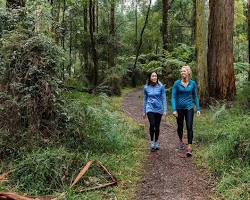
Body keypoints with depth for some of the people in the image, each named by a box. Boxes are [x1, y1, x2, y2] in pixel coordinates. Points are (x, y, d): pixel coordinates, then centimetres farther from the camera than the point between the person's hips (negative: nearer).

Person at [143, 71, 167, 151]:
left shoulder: (161, 87, -4)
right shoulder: (146, 87, 1)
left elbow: (164, 98, -1)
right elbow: (145, 99, 10)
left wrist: (165, 110, -6)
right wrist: (144, 111, 12)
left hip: (158, 109, 1)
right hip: (150, 109, 0)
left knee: (157, 126, 8)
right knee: (152, 124, -19)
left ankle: (156, 142, 27)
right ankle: (152, 141, -1)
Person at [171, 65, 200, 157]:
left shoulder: (192, 83, -1)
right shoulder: (177, 83, -7)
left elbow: (195, 96, 8)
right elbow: (173, 97, -8)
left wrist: (198, 109, 6)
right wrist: (174, 109, -15)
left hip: (189, 108, 0)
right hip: (179, 108, 0)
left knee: (189, 127, -9)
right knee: (180, 126, 15)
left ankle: (189, 147, -7)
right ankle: (181, 141, 41)